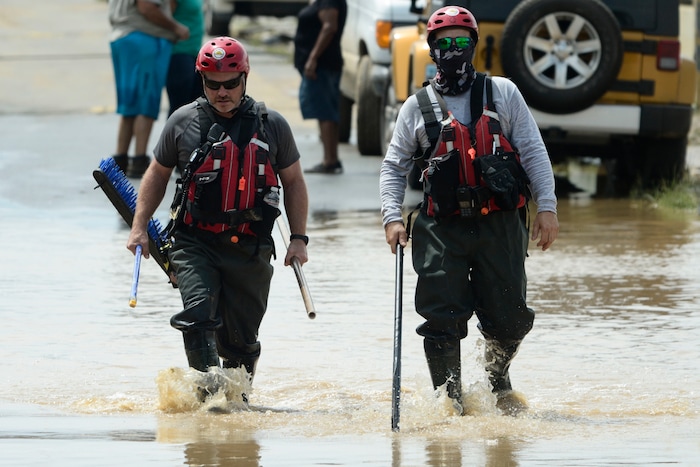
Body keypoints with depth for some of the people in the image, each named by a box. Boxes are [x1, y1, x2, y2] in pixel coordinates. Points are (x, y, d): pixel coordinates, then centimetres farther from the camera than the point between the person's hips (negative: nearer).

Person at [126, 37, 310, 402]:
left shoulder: (271, 125, 5)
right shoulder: (183, 122, 5)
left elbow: (293, 181, 14)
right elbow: (158, 174, 16)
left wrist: (299, 238, 8)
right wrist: (139, 227, 9)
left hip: (250, 248, 1)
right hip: (195, 244, -1)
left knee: (240, 337, 5)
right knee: (199, 315, -24)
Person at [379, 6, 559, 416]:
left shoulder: (502, 93, 10)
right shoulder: (417, 107, 12)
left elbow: (533, 151, 7)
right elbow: (394, 167, 14)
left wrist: (547, 207, -2)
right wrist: (392, 217, -1)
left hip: (500, 224, 0)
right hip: (442, 228, 0)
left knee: (508, 316, 2)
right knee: (442, 319, -8)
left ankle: (498, 382, 28)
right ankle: (450, 399, 1)